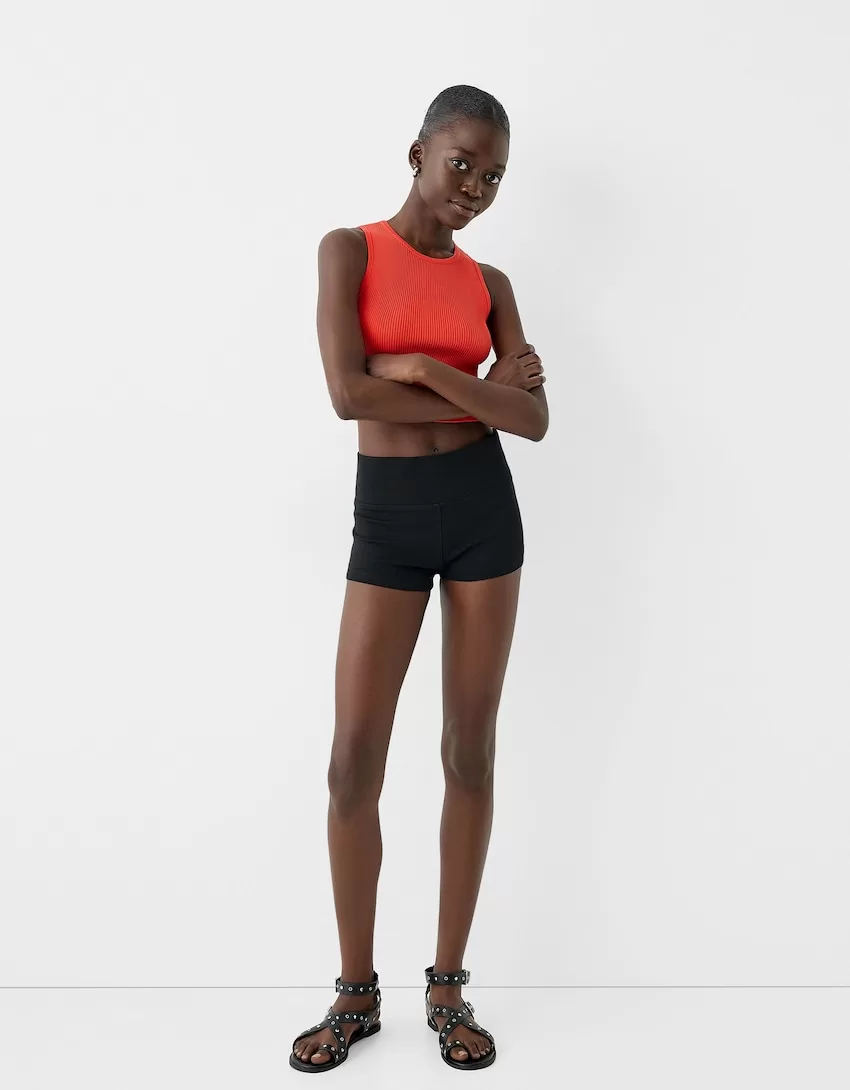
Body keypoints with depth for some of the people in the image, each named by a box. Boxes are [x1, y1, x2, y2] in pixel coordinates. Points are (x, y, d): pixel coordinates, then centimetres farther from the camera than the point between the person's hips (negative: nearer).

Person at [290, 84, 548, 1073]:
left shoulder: (489, 285, 10)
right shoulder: (349, 250, 2)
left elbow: (536, 420, -3)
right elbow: (348, 394, -14)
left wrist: (430, 370, -14)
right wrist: (483, 394, -8)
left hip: (484, 509, 2)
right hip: (388, 517, -2)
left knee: (470, 751, 4)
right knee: (353, 763, -2)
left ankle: (449, 986, 19)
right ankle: (357, 992, 17)